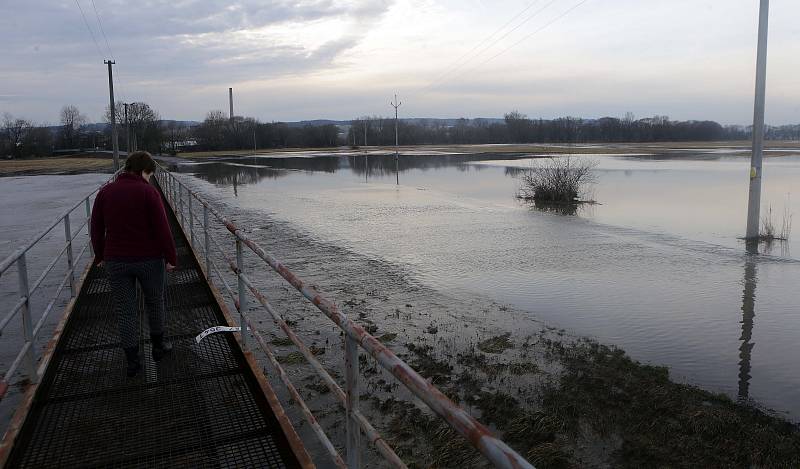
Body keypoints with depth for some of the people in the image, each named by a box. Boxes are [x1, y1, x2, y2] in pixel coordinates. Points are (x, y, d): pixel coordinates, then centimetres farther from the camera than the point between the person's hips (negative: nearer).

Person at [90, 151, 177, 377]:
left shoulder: (105, 192, 3)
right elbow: (162, 229, -14)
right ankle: (158, 346, 32)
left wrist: (100, 256, 20)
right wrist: (171, 257, -5)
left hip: (116, 262, 3)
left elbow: (96, 228, 8)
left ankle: (132, 361, 15)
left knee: (125, 310, 9)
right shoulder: (148, 192, -11)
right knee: (155, 302, 18)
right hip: (149, 260, -3)